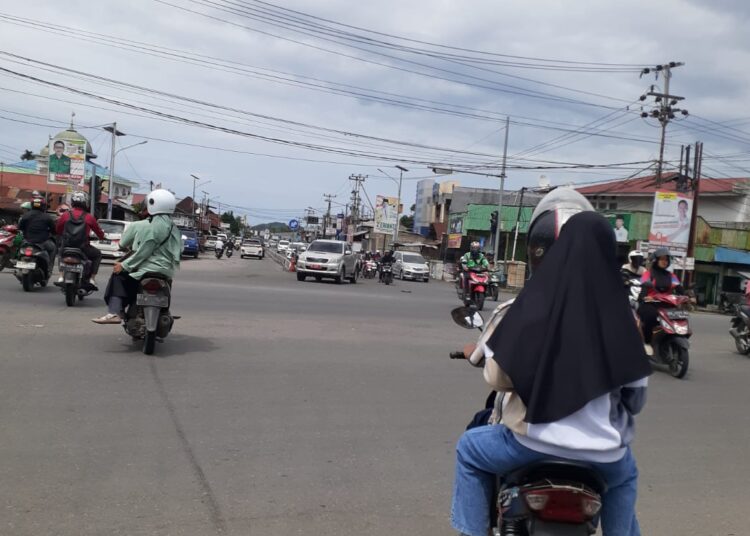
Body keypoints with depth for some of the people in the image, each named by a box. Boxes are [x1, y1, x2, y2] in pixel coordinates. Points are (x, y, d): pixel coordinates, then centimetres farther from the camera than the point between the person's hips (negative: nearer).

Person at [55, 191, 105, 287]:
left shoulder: (65, 215, 2)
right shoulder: (89, 217, -2)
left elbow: (58, 230, 14)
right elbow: (100, 233, 7)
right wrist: (102, 236, 31)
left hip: (67, 246, 3)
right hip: (83, 248, -3)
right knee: (97, 255, 25)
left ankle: (61, 277, 23)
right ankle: (92, 279, 12)